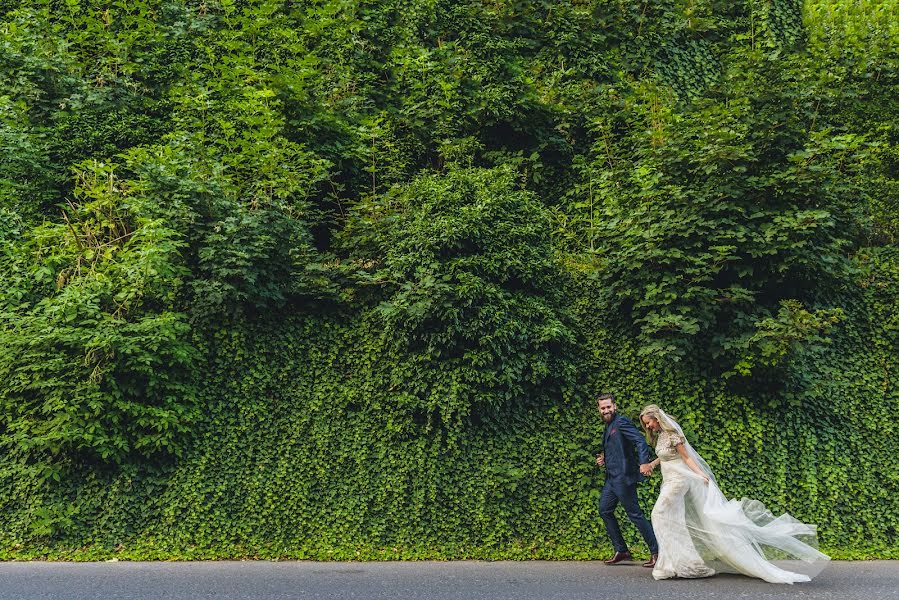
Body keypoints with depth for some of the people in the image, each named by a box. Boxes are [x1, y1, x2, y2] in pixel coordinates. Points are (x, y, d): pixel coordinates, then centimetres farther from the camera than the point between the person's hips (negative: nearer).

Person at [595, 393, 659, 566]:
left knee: (634, 514, -5)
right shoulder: (608, 427, 18)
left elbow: (640, 441, -23)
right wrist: (603, 459, 8)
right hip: (611, 477, 10)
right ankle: (621, 551, 21)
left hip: (623, 477, -10)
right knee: (605, 511, 12)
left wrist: (644, 461, -38)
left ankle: (656, 552, 6)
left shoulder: (622, 422, -11)